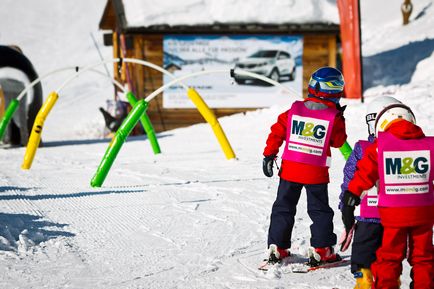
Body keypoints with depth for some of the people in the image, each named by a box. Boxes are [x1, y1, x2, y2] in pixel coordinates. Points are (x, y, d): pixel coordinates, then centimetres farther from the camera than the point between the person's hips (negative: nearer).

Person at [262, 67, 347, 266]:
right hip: (316, 173, -2)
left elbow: (277, 131, 1)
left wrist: (269, 155, 9)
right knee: (320, 210, 10)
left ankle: (277, 248, 12)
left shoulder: (295, 109, -1)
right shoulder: (333, 117, -10)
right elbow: (338, 141, 3)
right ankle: (321, 250, 4)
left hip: (290, 169, 2)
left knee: (283, 207, 14)